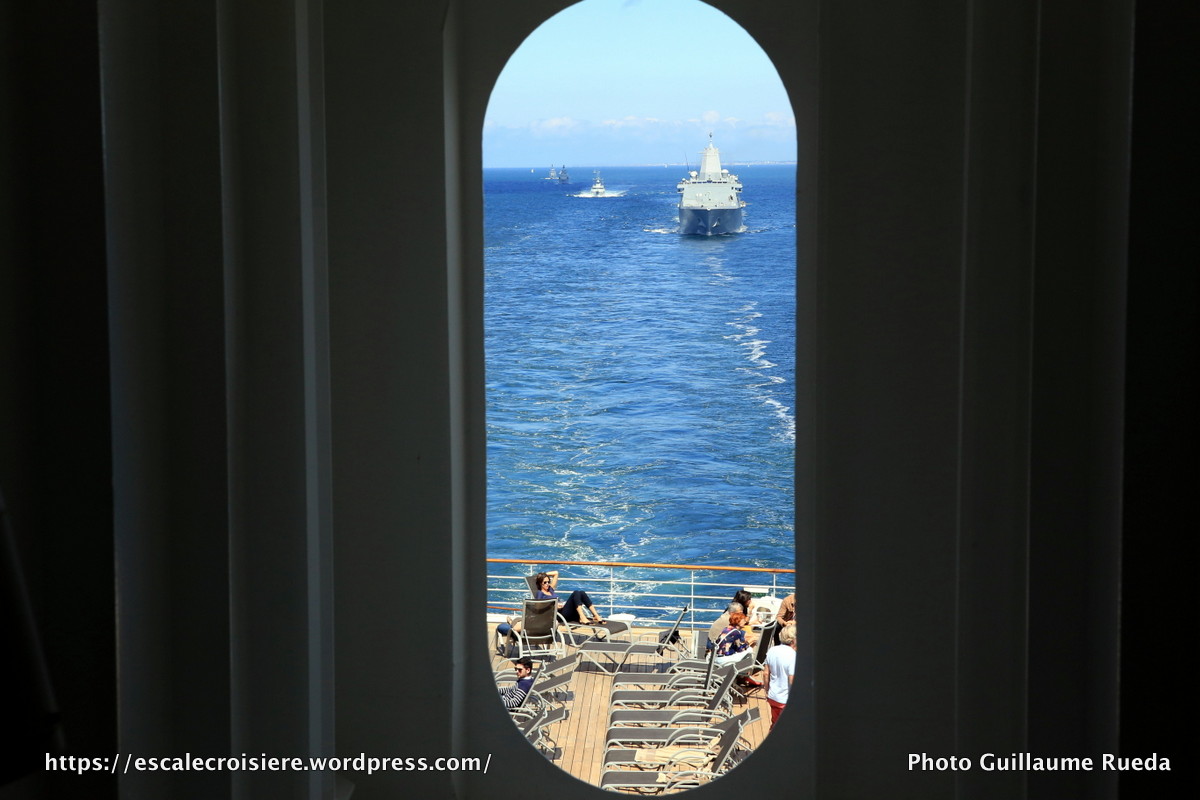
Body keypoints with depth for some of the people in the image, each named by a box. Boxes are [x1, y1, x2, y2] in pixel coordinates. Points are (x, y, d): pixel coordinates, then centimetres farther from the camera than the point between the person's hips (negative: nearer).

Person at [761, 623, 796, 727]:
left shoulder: (772, 651, -3)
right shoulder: (793, 656, -24)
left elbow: (766, 673, 6)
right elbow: (792, 681, -24)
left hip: (772, 697, 6)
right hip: (786, 700, -6)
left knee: (774, 725, 23)